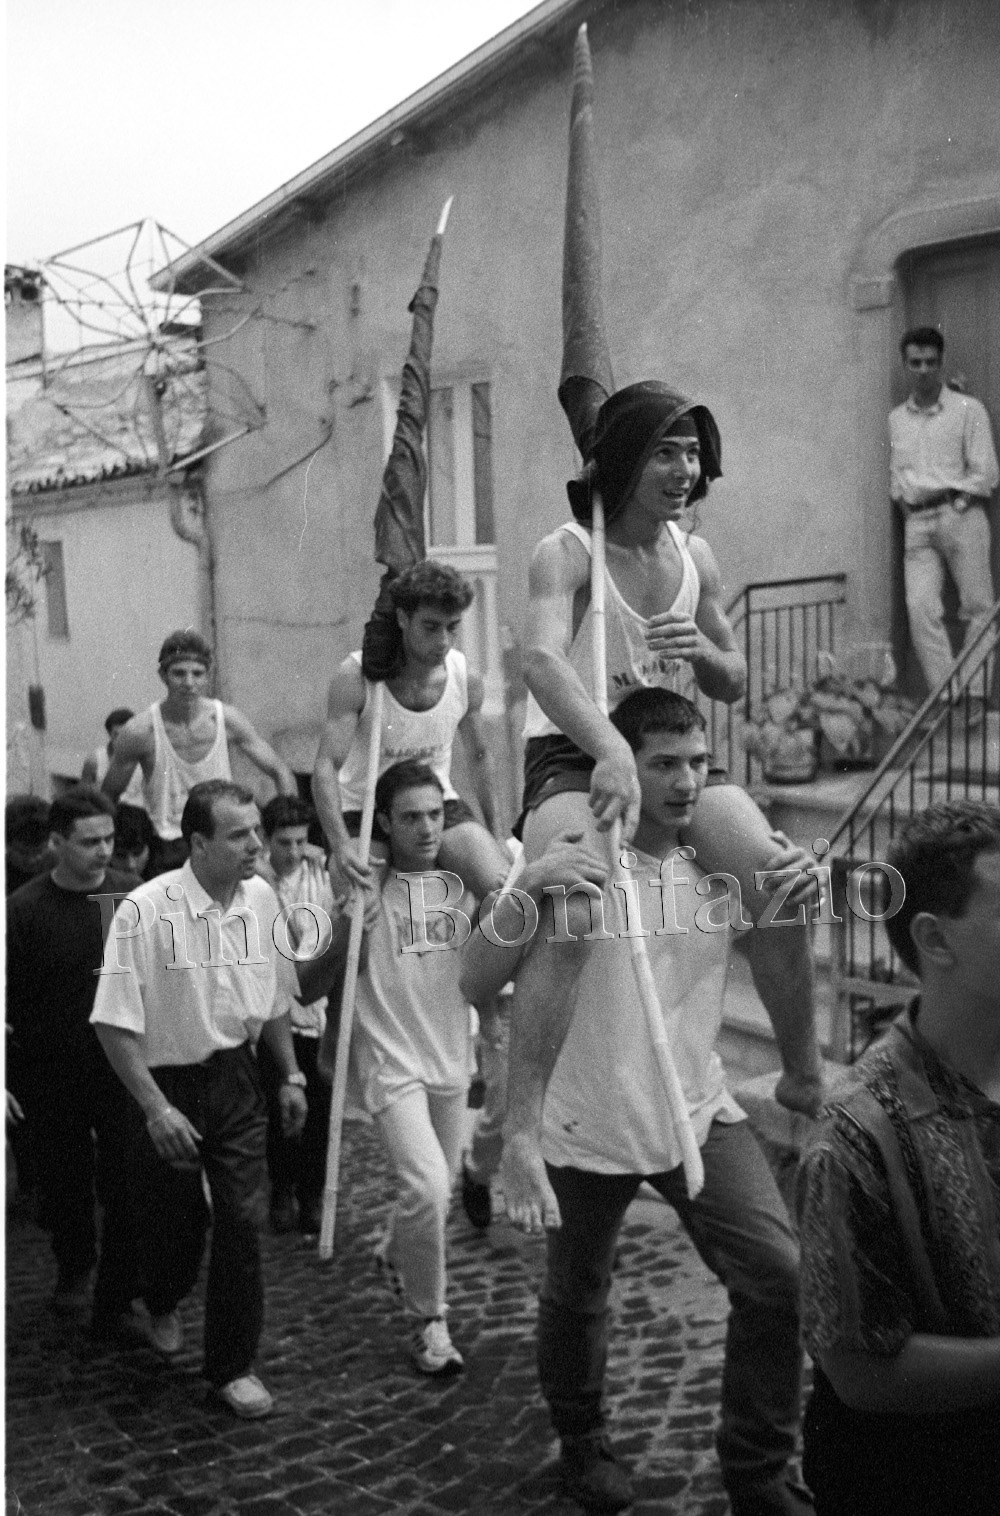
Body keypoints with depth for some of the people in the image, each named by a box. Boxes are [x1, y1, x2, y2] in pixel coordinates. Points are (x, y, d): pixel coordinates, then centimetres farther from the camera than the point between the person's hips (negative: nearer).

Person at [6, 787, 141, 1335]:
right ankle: (73, 1266, 42)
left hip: (125, 1071, 0)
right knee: (64, 1186, 15)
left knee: (126, 1191, 0)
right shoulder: (24, 909, -8)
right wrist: (8, 1079, -7)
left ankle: (116, 1300, 17)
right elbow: (9, 1001, -4)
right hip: (51, 1078, 0)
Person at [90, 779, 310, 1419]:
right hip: (166, 1080, -3)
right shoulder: (146, 911, -22)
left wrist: (291, 1076, 11)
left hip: (235, 1077, 3)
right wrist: (156, 1108, -17)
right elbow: (115, 1022, -17)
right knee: (174, 1219, 13)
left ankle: (234, 1363, 16)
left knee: (242, 1220, 0)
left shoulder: (262, 898, -6)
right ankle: (163, 1304, 47)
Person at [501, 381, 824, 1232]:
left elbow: (734, 684, 19)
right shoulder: (568, 553, -10)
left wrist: (704, 653, -7)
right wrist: (611, 749, -47)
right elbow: (542, 658, -30)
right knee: (569, 916, -34)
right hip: (571, 757, -5)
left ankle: (806, 1078, 3)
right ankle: (521, 1132, -29)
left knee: (783, 882, -19)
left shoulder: (696, 557, 9)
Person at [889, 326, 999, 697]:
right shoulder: (896, 419, 17)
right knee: (920, 607, -11)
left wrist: (955, 503, -7)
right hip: (917, 523, 3)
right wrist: (905, 504, 3)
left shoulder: (968, 410, 5)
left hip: (961, 514, -3)